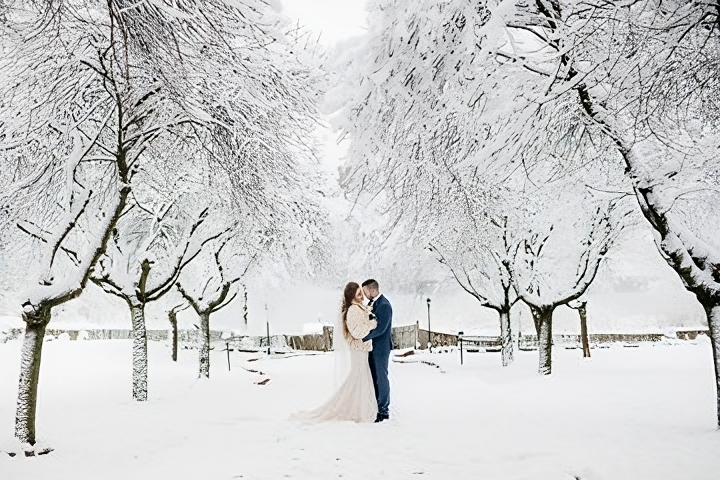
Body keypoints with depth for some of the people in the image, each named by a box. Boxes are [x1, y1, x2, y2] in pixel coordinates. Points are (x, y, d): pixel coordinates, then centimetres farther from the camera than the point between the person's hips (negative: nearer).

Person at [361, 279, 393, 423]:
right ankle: (375, 406, 27)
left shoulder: (384, 305, -19)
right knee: (374, 378, 15)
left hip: (381, 347, -8)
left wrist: (363, 338, -23)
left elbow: (380, 329, -24)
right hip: (372, 347, 9)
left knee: (381, 378, 1)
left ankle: (384, 411, 11)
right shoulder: (372, 303, 8)